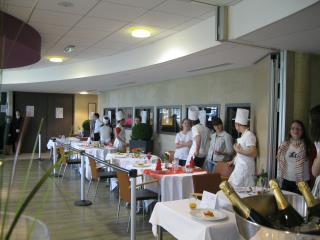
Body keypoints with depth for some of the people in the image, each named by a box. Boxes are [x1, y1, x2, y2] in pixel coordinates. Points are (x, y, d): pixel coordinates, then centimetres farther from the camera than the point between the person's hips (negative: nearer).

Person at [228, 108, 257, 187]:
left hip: (245, 169, -10)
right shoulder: (243, 135, 14)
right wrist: (232, 161, 27)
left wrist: (239, 150, -19)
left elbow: (253, 153, -24)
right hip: (239, 168, 10)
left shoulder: (249, 135, -16)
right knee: (231, 187, 12)